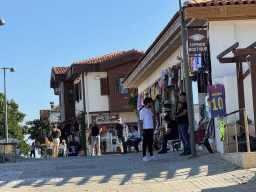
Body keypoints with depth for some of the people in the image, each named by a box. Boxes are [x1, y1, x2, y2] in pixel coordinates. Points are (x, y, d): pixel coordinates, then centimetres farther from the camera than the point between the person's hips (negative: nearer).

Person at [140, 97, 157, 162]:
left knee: (151, 142, 9)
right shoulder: (142, 111, -6)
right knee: (145, 143, -3)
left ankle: (151, 156, 14)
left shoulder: (150, 111, 17)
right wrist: (141, 130, -13)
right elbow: (141, 121, -9)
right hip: (146, 129, -7)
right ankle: (144, 157, 2)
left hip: (151, 129, 7)